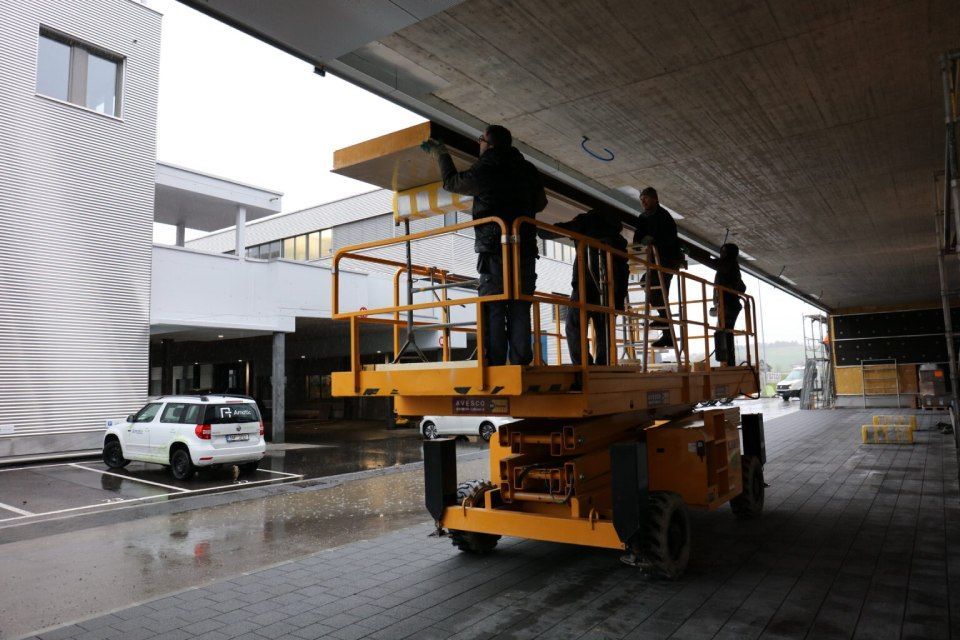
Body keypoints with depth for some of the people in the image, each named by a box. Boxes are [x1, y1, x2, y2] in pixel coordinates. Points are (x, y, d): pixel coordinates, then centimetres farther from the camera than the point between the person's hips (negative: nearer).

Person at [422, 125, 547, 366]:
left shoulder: (483, 170, -2)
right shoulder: (529, 170, 14)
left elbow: (451, 182, 16)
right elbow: (540, 203, 27)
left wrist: (441, 154, 31)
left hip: (495, 250, -5)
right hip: (526, 249, 5)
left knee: (492, 311, -5)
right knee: (519, 311, 4)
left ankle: (494, 365, -9)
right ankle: (521, 364, 1)